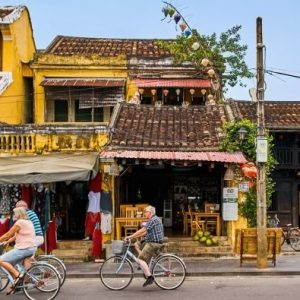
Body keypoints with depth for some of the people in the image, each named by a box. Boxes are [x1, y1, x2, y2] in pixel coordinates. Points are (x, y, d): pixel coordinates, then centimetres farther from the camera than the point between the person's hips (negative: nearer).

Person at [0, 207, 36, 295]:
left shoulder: (20, 222, -10)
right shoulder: (28, 222, 19)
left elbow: (8, 235, -7)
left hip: (23, 248, -10)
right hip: (31, 248, 10)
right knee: (9, 264, 18)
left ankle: (18, 275, -15)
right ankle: (15, 285, 16)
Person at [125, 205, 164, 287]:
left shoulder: (153, 220, -16)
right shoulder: (154, 219, 18)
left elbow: (142, 231, -20)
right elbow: (145, 232, 19)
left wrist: (130, 236, -16)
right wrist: (133, 236, 15)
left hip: (154, 243, -10)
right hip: (151, 241, 10)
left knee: (140, 259, -14)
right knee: (137, 244, 16)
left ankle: (149, 277, -16)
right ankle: (145, 264, 12)